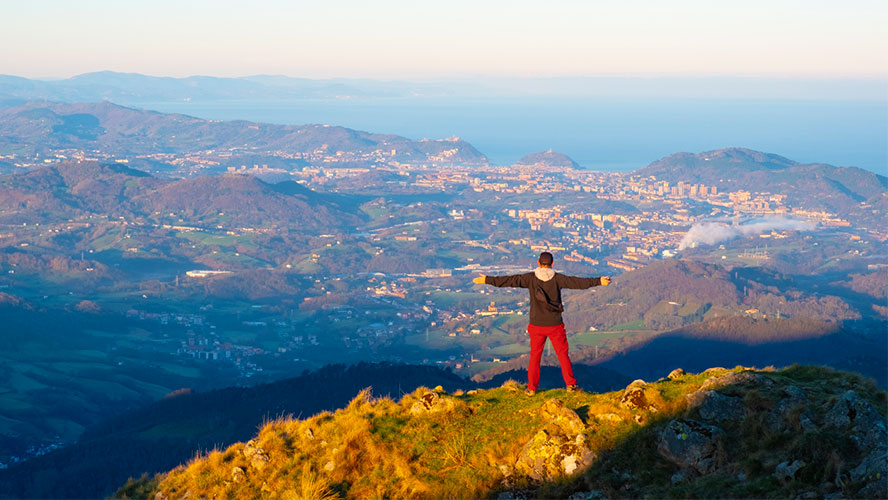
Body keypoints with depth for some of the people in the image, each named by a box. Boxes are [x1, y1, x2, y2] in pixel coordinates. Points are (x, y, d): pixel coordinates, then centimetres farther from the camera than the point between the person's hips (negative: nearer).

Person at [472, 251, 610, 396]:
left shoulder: (530, 278, -7)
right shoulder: (557, 278, -8)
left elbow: (508, 280, -9)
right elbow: (578, 282, -11)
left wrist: (487, 280, -4)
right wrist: (599, 281, -6)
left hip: (537, 325, 1)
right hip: (555, 324, -1)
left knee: (535, 356, 12)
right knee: (563, 354, 11)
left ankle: (531, 388, 12)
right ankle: (571, 384, 13)